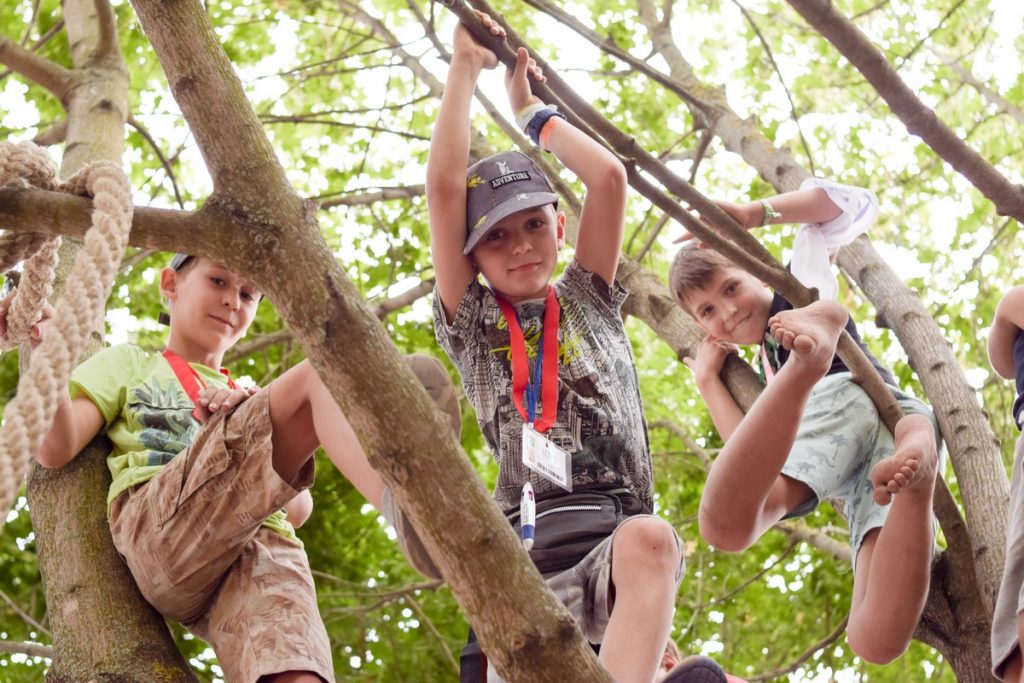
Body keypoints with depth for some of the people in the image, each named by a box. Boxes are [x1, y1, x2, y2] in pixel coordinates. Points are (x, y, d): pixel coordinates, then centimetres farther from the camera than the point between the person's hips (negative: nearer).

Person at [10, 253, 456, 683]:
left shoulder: (249, 396, 38)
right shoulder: (128, 364, 31)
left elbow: (298, 511, 19)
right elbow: (55, 449, 12)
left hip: (264, 548, 3)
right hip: (158, 528, -3)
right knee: (325, 370, -22)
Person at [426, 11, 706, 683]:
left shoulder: (588, 300, 24)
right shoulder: (470, 323, 19)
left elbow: (609, 177, 13)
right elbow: (444, 186, 10)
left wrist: (532, 109, 27)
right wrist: (466, 66, 17)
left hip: (617, 544, 0)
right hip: (523, 551, 0)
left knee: (649, 539, -37)